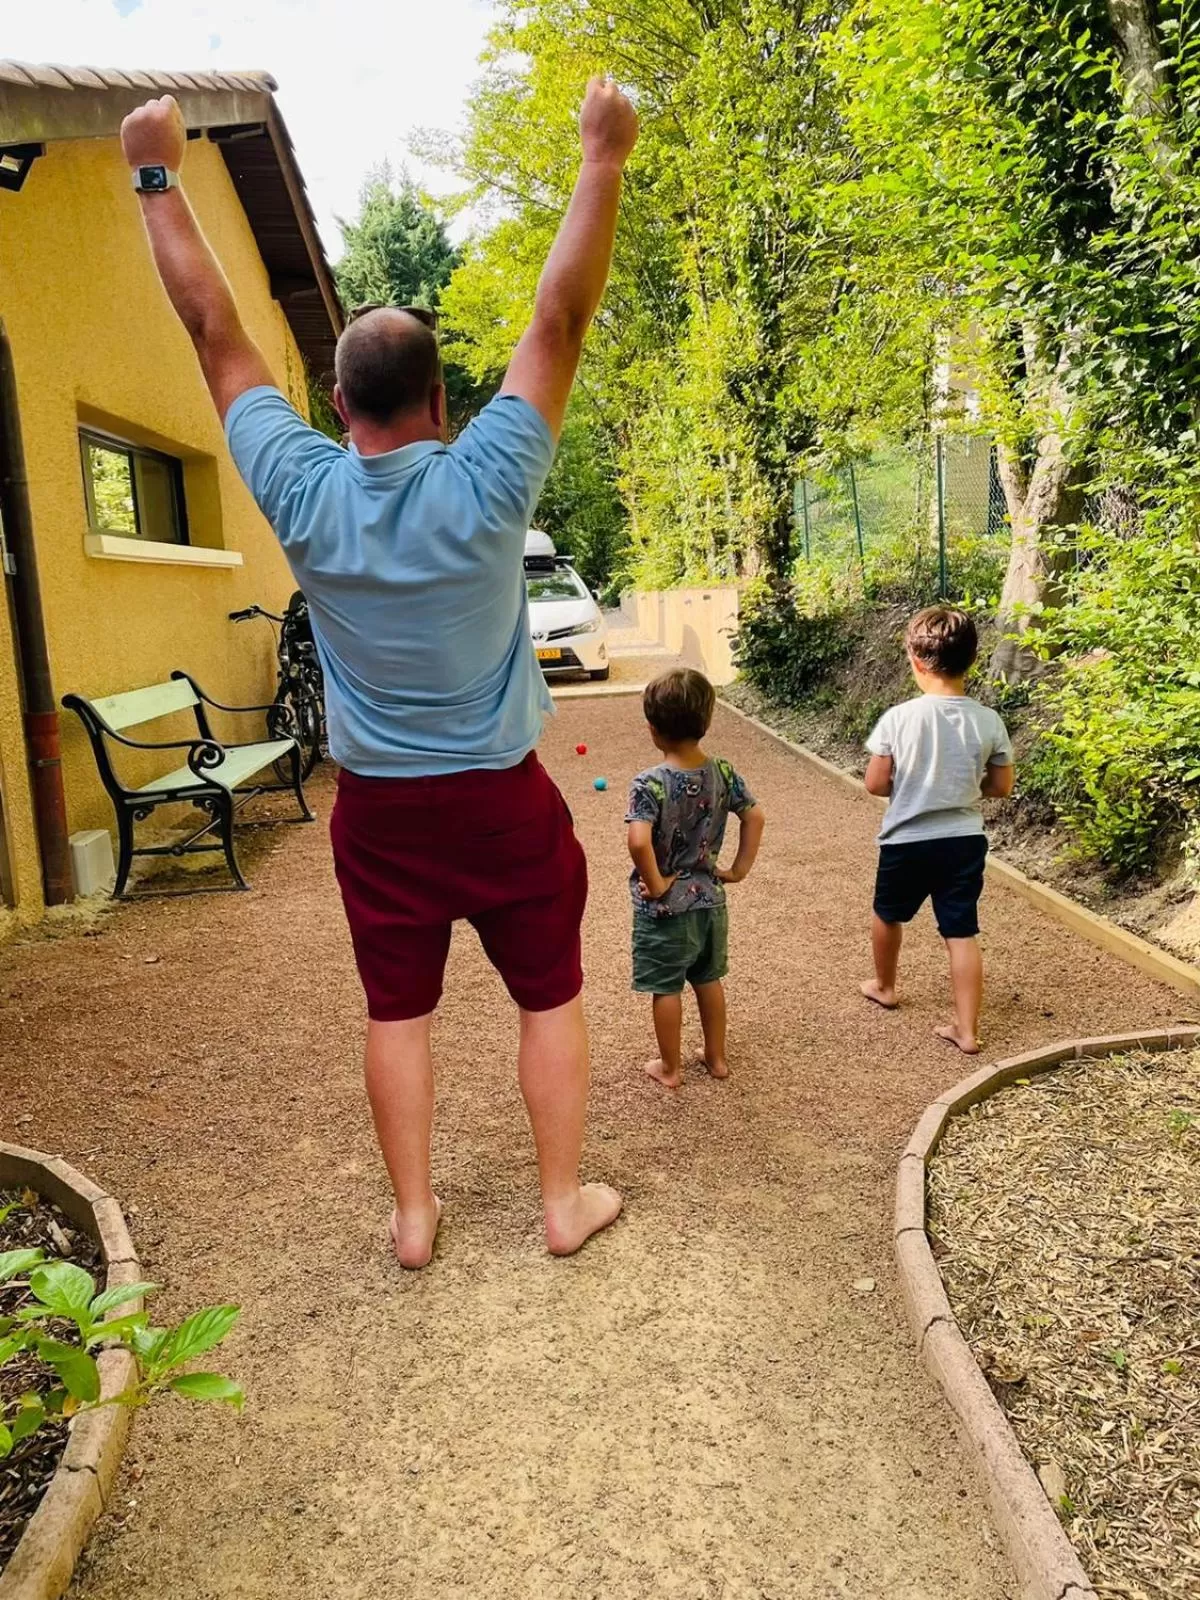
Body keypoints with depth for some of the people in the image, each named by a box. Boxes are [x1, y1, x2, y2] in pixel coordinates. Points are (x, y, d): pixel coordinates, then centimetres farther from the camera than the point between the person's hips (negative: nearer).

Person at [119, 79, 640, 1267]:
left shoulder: (301, 494, -11)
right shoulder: (485, 485, -17)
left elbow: (216, 334, -2)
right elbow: (562, 317, -13)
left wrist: (158, 176, 7)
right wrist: (603, 159, -7)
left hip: (378, 806, 2)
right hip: (502, 797, -2)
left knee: (397, 1009, 14)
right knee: (550, 996, 13)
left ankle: (413, 1215, 26)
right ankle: (565, 1201, 24)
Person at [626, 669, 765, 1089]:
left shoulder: (649, 784, -23)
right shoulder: (722, 772, -7)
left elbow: (639, 842, -35)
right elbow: (756, 817, 3)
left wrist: (655, 884, -20)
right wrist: (739, 868, 7)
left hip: (665, 908, -5)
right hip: (709, 900, 5)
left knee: (666, 989, 11)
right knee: (709, 979, 22)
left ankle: (670, 1068, 27)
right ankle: (716, 1057, 36)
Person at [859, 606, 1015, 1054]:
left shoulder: (898, 718, -16)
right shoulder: (988, 721, -7)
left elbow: (875, 784, -10)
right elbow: (1001, 786, 2)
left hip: (907, 841, -2)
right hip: (964, 841, 2)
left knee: (888, 915, 23)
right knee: (962, 934, 9)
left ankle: (884, 986, 44)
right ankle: (967, 1030, 11)